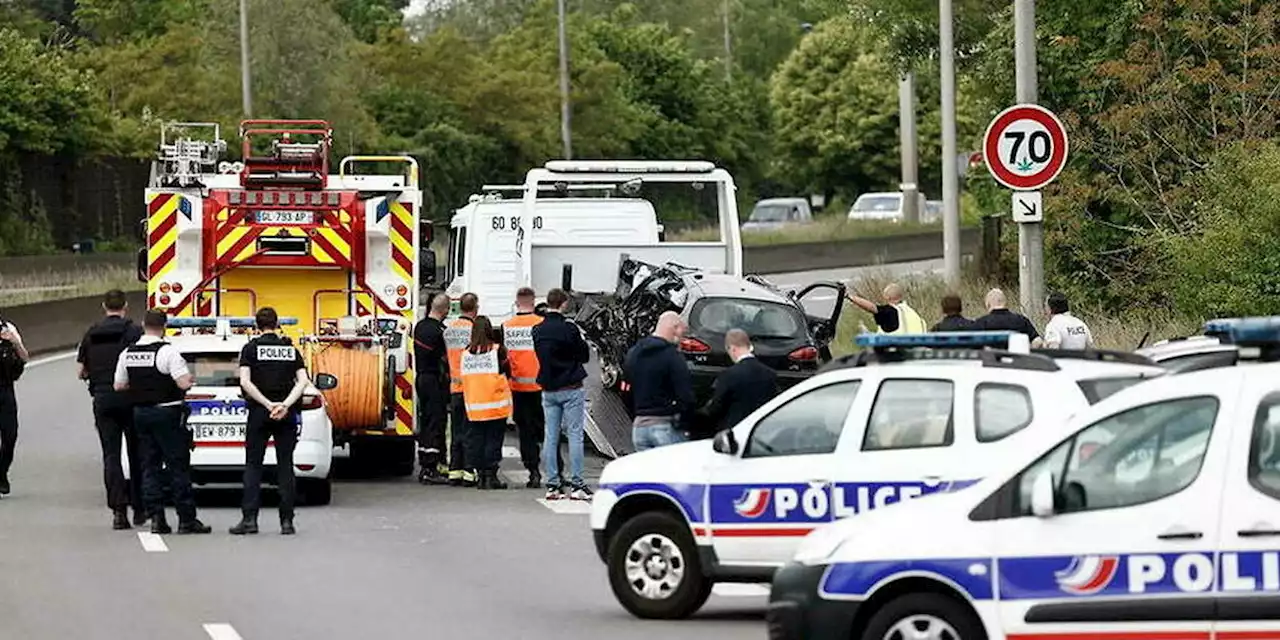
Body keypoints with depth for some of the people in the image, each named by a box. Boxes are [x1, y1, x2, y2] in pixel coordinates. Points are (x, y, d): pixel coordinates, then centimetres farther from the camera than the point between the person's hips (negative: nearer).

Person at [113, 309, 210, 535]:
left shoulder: (127, 353, 4)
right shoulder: (167, 351, -16)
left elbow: (119, 385, 11)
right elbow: (184, 383, -21)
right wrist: (190, 378, 1)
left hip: (140, 412, 6)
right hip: (167, 413, -6)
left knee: (149, 466, 10)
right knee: (178, 466, -1)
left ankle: (156, 518, 6)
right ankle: (186, 520, -2)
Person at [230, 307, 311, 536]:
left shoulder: (251, 348, 0)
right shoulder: (291, 350, 8)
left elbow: (245, 382, -12)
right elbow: (303, 381, -4)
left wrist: (268, 404, -14)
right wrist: (285, 405, -14)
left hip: (259, 413, -2)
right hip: (287, 414, 2)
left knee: (253, 466, 2)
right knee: (285, 466, 5)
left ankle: (249, 519, -7)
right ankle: (287, 521, 0)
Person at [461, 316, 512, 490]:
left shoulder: (466, 353, 1)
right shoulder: (497, 350, -8)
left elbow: (464, 377, 10)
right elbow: (507, 372, 2)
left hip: (473, 405, 3)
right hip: (495, 405, -3)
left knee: (476, 439, 8)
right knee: (493, 439, 1)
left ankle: (480, 475, 10)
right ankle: (491, 475, -1)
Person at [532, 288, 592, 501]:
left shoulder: (538, 331, 2)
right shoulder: (569, 329, -15)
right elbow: (585, 355, -7)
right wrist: (581, 338, 10)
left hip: (548, 390, 5)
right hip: (571, 389, -5)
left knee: (550, 436, 8)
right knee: (575, 435, -1)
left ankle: (552, 484, 7)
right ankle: (577, 485, -4)